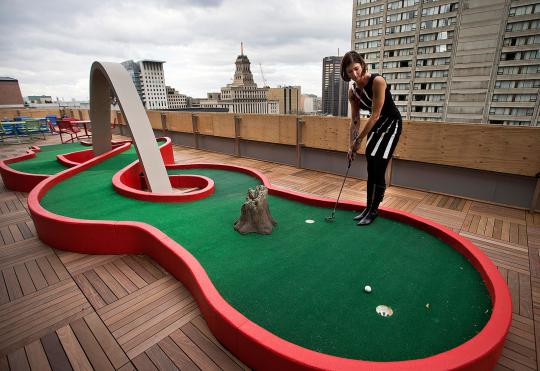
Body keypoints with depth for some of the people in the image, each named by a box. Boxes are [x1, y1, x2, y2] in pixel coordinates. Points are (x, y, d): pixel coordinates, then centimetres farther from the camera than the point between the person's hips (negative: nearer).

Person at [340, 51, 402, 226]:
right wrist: (351, 145, -2)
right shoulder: (352, 91, -4)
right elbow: (355, 120, 0)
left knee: (378, 169, -10)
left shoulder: (377, 81, -24)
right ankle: (368, 208, 19)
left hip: (391, 123, -7)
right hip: (375, 125, 7)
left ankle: (373, 211, 3)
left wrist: (359, 139, -22)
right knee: (371, 169, 8)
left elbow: (375, 114, -25)